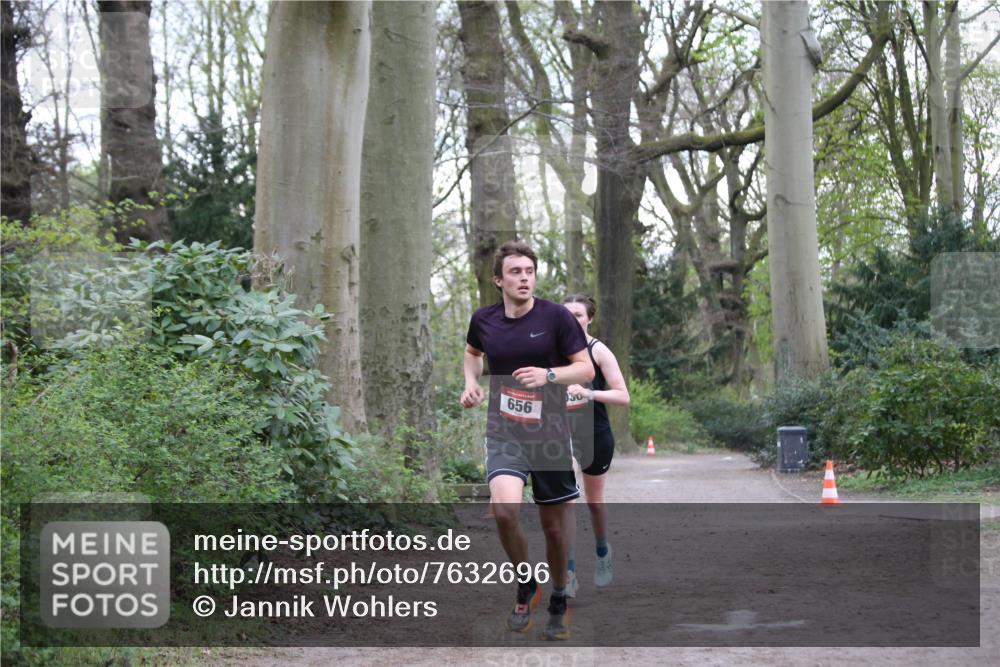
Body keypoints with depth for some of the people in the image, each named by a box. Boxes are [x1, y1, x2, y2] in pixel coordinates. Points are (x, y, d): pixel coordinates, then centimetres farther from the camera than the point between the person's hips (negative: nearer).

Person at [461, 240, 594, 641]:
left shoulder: (556, 317, -8)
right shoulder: (484, 320, 1)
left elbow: (586, 368, -6)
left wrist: (549, 375, -24)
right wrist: (471, 382, 5)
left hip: (549, 434, -1)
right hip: (504, 432, 1)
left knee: (553, 526, 8)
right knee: (505, 509, -24)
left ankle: (558, 603, 31)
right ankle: (525, 587, 1)